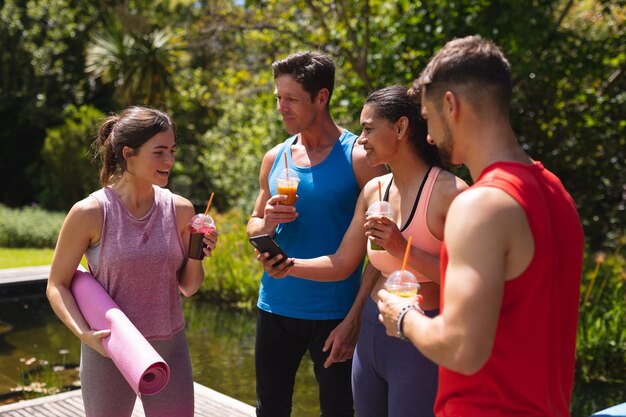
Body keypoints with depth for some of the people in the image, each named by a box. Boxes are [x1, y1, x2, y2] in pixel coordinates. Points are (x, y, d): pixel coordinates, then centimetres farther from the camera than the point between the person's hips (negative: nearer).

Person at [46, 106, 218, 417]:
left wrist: (197, 255, -14)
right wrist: (85, 334, -19)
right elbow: (57, 286, -5)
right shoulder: (89, 213, -13)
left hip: (169, 350, 3)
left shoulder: (180, 209, -4)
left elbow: (188, 287, 5)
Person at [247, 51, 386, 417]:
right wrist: (266, 224, -8)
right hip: (276, 307, 4)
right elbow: (253, 228, 16)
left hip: (335, 314, -4)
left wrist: (355, 318, -14)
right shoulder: (275, 158, 6)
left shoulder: (359, 157, -8)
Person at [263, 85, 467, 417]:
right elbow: (342, 264, 10)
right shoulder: (373, 190, 5)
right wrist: (290, 265, -5)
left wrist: (403, 248, -24)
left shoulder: (450, 192, -15)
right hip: (371, 332, 7)